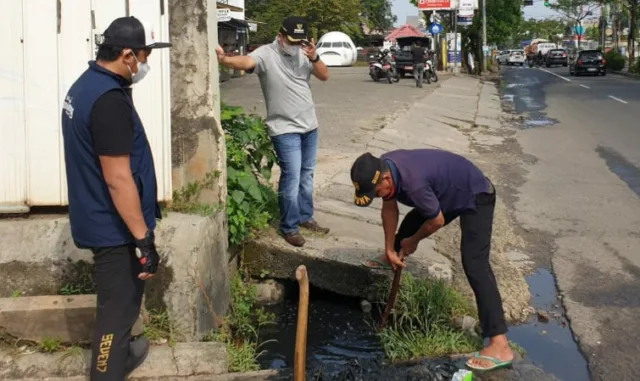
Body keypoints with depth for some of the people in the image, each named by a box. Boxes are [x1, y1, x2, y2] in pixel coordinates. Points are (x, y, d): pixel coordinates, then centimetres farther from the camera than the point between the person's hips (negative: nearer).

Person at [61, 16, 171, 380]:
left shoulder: (86, 85, 8)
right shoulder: (109, 99, -25)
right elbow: (117, 179, -27)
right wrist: (144, 238, -22)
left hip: (100, 219, 10)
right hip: (114, 226, -10)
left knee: (119, 299, 27)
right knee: (118, 306, 3)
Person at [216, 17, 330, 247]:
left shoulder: (304, 54, 5)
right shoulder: (266, 54, -14)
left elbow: (324, 76, -2)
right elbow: (245, 62, -34)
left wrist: (314, 58, -22)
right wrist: (224, 60, -56)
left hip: (309, 125, 6)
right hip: (285, 129, -6)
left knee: (307, 175, 16)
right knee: (291, 178, -7)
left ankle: (305, 217, 32)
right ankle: (289, 228, 6)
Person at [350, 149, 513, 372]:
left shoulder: (413, 182, -39)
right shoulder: (383, 168, -14)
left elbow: (437, 221, -23)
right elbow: (390, 208, 2)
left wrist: (413, 242, -6)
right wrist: (390, 249, 4)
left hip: (476, 197, -9)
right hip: (448, 194, 9)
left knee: (474, 265, -19)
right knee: (411, 222, 23)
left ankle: (499, 345, -23)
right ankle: (392, 258, 57)